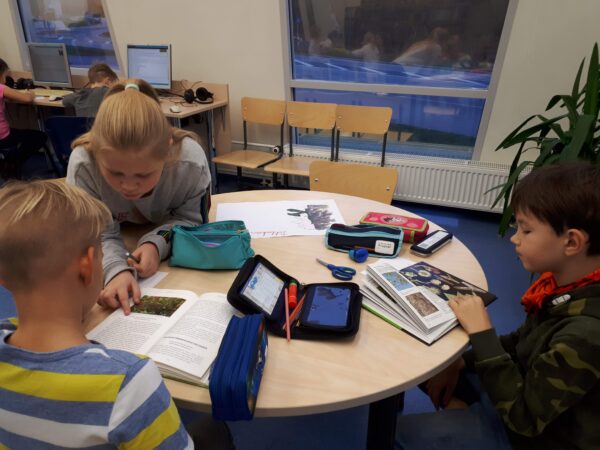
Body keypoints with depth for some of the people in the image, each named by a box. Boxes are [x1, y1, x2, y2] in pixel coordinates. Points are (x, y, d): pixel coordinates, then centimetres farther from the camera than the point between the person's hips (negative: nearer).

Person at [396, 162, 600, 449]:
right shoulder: (565, 284, -9)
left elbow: (524, 419, -26)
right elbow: (523, 343, 6)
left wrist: (481, 333, -26)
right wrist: (461, 362, -5)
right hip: (529, 394, 7)